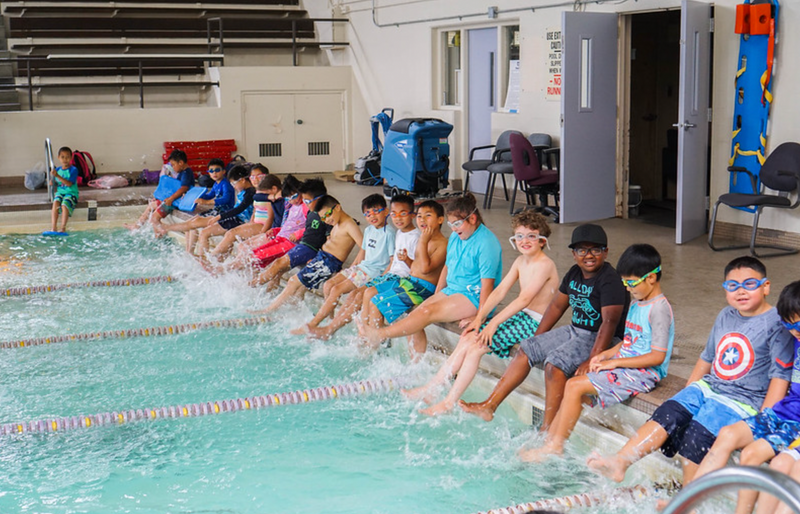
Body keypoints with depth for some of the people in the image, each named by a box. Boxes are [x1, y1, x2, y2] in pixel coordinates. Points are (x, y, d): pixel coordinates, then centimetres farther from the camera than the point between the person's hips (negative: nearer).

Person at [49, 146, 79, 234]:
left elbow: (69, 183, -18)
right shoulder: (57, 170, 11)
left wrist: (57, 176, -25)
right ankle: (53, 227, -30)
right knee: (56, 202, -26)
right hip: (60, 192, 4)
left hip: (71, 193, -4)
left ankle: (63, 227, -27)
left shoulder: (73, 170, -6)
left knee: (64, 205, -31)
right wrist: (52, 183, -7)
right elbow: (55, 184, 18)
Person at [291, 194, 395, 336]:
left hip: (374, 273, -9)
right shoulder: (369, 230, 11)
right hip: (361, 267, 9)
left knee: (337, 290, -16)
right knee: (328, 285, -1)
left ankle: (312, 325, -10)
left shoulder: (389, 232, -15)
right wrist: (350, 270, 20)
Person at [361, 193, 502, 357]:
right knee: (414, 317, -10)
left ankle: (381, 334, -23)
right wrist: (435, 296, 12)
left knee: (428, 312, -26)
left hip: (472, 297, -8)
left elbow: (487, 284, -18)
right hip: (450, 290, 9)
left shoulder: (486, 243, -16)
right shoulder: (455, 236, 10)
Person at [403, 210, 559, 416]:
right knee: (467, 339, -5)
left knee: (476, 346, -19)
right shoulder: (520, 262, 12)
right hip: (518, 315, 8)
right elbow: (499, 291, 9)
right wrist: (479, 318, -1)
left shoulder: (545, 265, -16)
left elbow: (524, 299, -23)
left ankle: (449, 403, -14)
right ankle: (430, 389, -2)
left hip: (534, 323, -8)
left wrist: (493, 323, -23)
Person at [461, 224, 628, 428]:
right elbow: (556, 306, 18)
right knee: (526, 349, 4)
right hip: (574, 330, 9)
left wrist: (591, 360, -32)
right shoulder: (574, 274, 7)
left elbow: (610, 323, -26)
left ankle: (548, 430, -23)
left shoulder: (610, 280, -19)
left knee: (555, 363, -29)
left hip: (599, 339, -9)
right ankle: (489, 406, 6)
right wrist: (536, 339, 17)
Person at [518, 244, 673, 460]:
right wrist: (606, 354, 3)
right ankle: (547, 442, -2)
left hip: (643, 372, -9)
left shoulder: (659, 309, -15)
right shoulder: (636, 304, 15)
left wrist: (614, 362, -17)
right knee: (573, 385, -4)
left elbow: (658, 356, -19)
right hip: (624, 366, 9)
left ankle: (556, 447, -7)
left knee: (575, 386, -18)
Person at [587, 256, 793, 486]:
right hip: (707, 386, 6)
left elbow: (780, 376, -11)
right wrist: (687, 394, 21)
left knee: (696, 434, -25)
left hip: (742, 401, -6)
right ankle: (620, 462, -24)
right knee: (668, 413, -16)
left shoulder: (777, 324, -8)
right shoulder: (725, 316, 12)